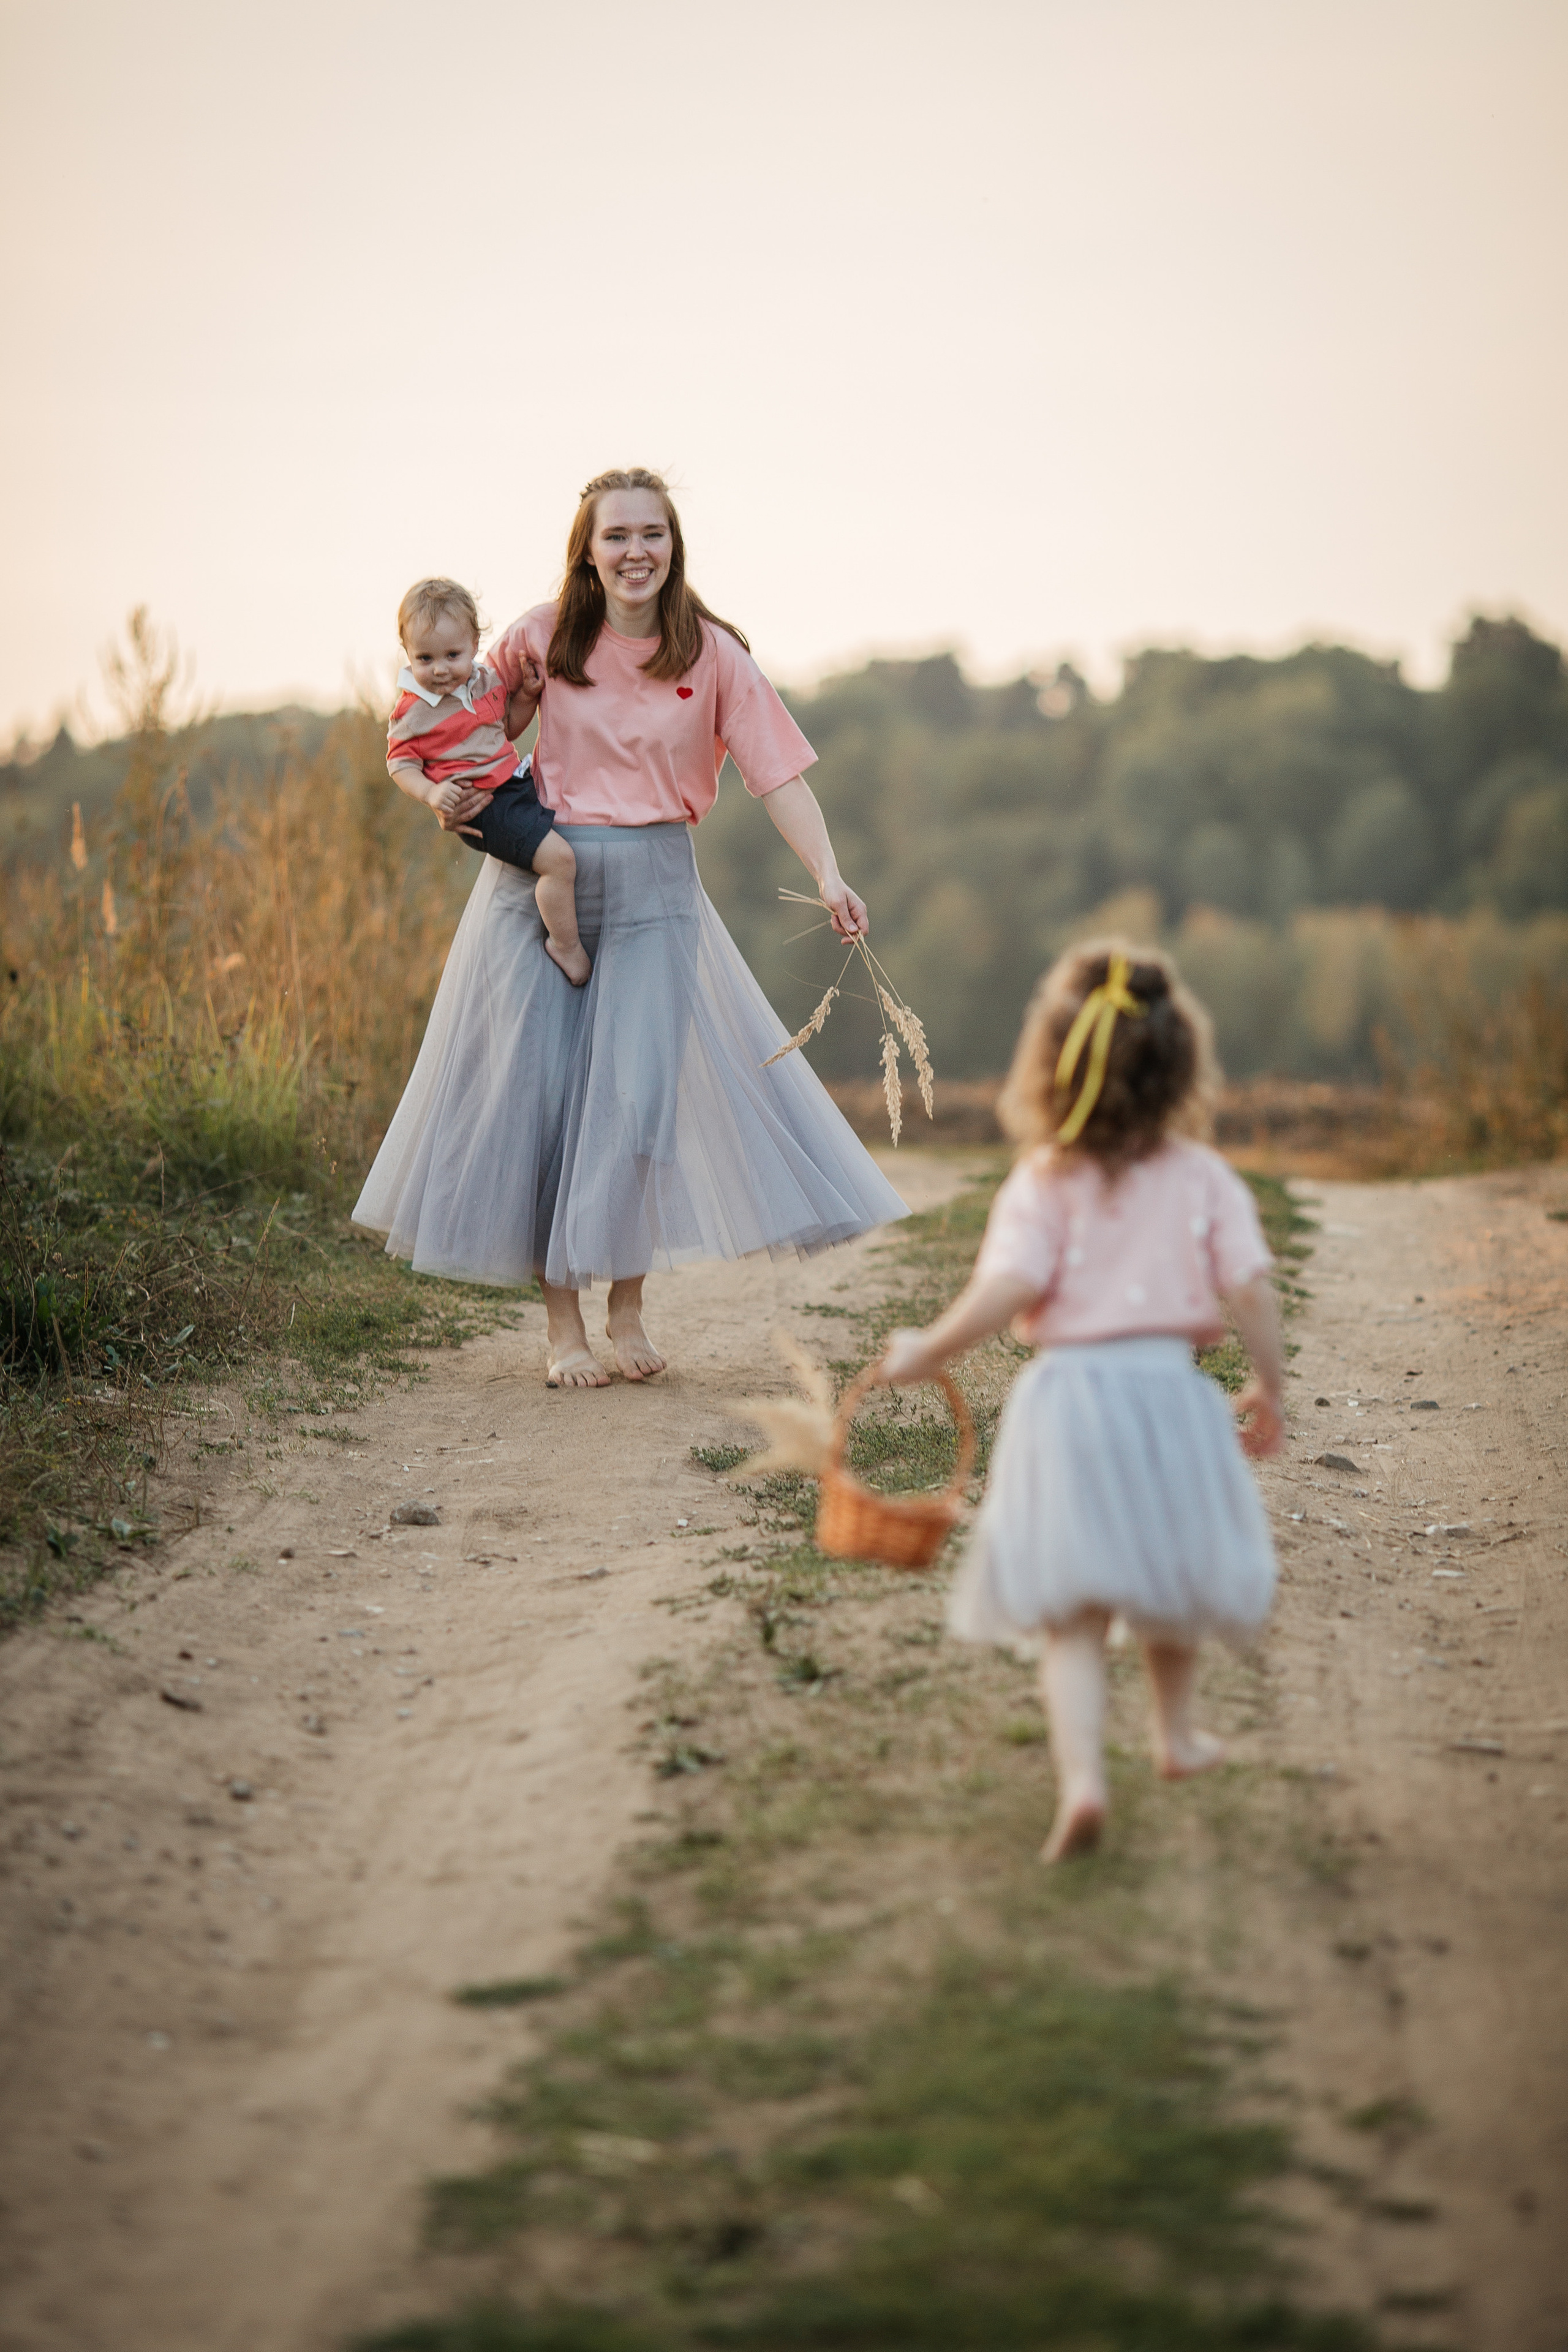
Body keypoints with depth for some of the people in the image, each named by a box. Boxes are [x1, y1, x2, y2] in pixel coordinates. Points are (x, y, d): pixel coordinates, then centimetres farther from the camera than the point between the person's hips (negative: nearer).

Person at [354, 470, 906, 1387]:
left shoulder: (712, 655, -5)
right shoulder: (542, 638, -2)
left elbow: (780, 771, -10)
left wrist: (830, 875, -23)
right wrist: (453, 794, -4)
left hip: (653, 888, -1)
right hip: (539, 877, 1)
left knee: (638, 1089, -5)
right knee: (536, 1089, -1)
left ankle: (628, 1308, 13)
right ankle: (564, 1322, 9)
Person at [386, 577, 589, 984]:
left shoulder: (488, 681, 7)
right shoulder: (411, 710, -11)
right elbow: (401, 765, -8)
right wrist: (430, 793, -26)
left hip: (516, 783, 8)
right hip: (482, 807, -8)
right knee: (558, 857, -22)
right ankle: (567, 946, -8)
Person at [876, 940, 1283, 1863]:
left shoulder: (1044, 1183, -5)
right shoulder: (1204, 1178, 1)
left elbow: (1009, 1291, -16)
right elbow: (1251, 1287, -5)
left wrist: (926, 1351, -2)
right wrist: (1270, 1391, 8)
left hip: (1070, 1397, -2)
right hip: (1171, 1388, 2)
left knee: (1073, 1617, -3)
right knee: (1170, 1585, 25)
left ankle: (1083, 1778, -21)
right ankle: (1178, 1734, 46)